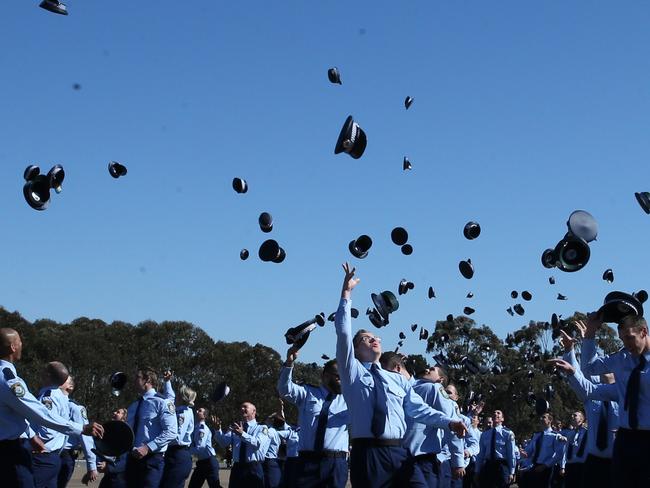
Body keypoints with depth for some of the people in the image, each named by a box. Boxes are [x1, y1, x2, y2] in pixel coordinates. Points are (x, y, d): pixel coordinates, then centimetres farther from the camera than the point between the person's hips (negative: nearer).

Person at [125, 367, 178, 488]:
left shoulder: (162, 402, -7)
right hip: (132, 458, 7)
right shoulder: (133, 406, 17)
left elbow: (171, 432, -16)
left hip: (152, 459, -7)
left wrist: (148, 448, -22)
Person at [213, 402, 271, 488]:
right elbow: (224, 442, 2)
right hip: (237, 469, 4)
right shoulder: (236, 427, 14)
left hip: (254, 469, -4)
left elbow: (258, 443, -18)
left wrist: (242, 434, -29)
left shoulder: (261, 428, 1)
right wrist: (218, 429, -15)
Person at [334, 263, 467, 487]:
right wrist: (346, 293, -7)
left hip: (398, 452, 4)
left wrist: (449, 422, -3)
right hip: (367, 453, -4)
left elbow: (419, 409, 12)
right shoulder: (352, 372, 10)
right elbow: (343, 333, -1)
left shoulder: (398, 379, 20)